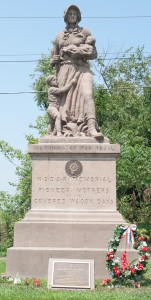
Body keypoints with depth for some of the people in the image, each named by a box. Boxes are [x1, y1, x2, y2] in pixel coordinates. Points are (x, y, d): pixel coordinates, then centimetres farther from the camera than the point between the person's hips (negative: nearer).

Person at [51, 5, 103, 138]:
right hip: (65, 70, 2)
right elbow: (54, 58, 22)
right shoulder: (60, 36, 20)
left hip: (82, 69, -2)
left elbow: (93, 53, 5)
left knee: (87, 94, -22)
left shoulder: (85, 32, 14)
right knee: (66, 98, -8)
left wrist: (76, 51, -5)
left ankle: (91, 128, -36)